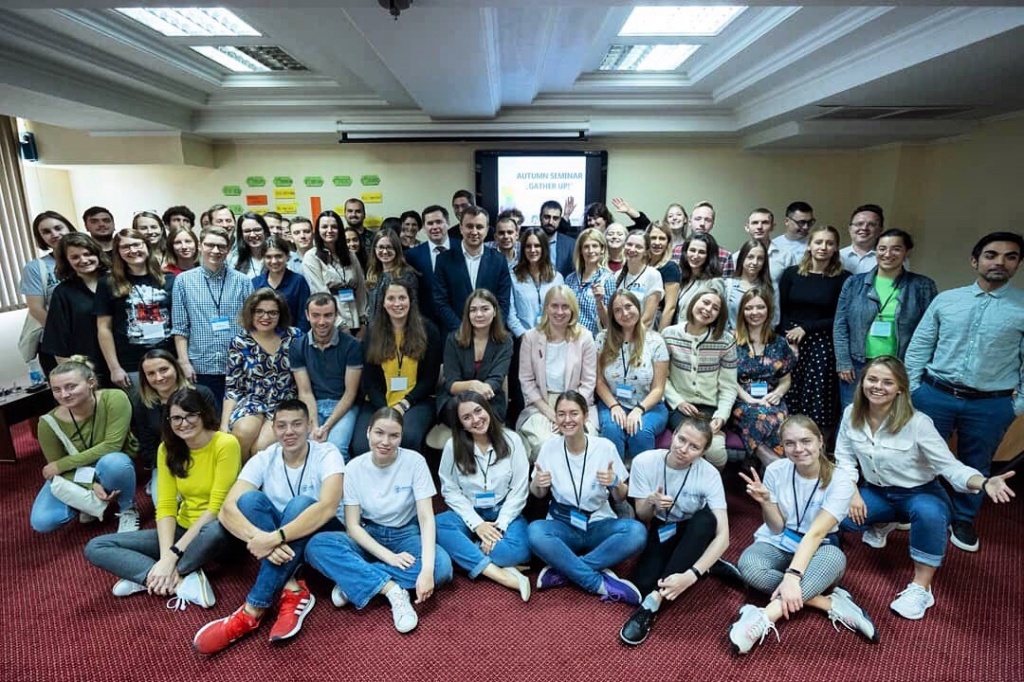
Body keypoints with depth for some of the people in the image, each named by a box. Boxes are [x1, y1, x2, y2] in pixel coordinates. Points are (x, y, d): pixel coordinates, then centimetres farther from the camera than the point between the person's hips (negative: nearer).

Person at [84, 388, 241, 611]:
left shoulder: (225, 444, -17)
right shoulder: (168, 449, 1)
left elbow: (216, 507, -19)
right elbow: (165, 506, -6)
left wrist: (173, 553, -21)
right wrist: (166, 556, -20)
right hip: (182, 529, 6)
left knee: (214, 531, -41)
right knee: (96, 547, -6)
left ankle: (145, 578, -15)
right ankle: (184, 582, -21)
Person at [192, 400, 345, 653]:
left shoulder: (327, 454, -17)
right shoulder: (263, 460, -8)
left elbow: (327, 507, -34)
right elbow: (227, 509, -20)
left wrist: (275, 537, -42)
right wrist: (260, 538, -39)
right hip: (278, 544, 3)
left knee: (300, 503, -34)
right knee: (250, 499, -24)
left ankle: (253, 610, -32)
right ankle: (291, 591, -29)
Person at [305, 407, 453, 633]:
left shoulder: (414, 461, -14)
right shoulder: (354, 467, -10)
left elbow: (426, 518, -19)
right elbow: (352, 525, -10)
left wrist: (427, 569, -34)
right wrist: (388, 556, -25)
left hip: (405, 536, -1)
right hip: (367, 537, 1)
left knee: (441, 564, -32)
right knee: (316, 546, -27)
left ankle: (353, 582, -21)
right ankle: (392, 589, -30)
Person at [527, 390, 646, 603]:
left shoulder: (605, 447, -9)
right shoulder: (549, 447, -7)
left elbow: (621, 498, 0)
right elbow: (538, 495, 5)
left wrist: (615, 483, -23)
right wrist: (537, 484, -19)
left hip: (599, 525, 0)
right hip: (563, 526, 0)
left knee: (636, 531, -30)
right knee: (534, 531, -33)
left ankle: (563, 570, -21)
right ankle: (601, 583, -22)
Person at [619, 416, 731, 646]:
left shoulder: (709, 474, -23)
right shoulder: (644, 462, -21)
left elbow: (723, 535, -28)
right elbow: (641, 518, -9)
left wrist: (691, 574, -40)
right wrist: (651, 502, -34)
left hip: (694, 535, 0)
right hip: (662, 531, 0)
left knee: (706, 518, -37)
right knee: (643, 584, -28)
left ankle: (653, 602, -34)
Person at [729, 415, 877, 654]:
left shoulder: (839, 482, -16)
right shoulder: (775, 471, -11)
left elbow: (816, 533, -27)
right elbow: (777, 528, -6)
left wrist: (793, 574, -40)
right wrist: (765, 501, -26)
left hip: (816, 552, -1)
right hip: (777, 545, 1)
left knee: (835, 558, -37)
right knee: (748, 564, -32)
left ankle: (764, 617, -45)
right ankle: (831, 603, -27)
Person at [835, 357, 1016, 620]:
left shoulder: (917, 423, -24)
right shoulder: (852, 414, -12)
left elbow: (950, 466, -25)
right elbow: (844, 458, -3)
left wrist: (984, 483, -46)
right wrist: (852, 493, -15)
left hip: (919, 495, -4)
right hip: (877, 493, 4)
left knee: (928, 513, -39)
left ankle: (921, 589, -18)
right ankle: (881, 525, 16)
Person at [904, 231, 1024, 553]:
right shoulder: (945, 300, 0)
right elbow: (919, 346, 3)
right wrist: (910, 389, 0)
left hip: (991, 405, 0)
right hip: (935, 395, 0)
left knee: (975, 466, 17)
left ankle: (963, 521, 39)